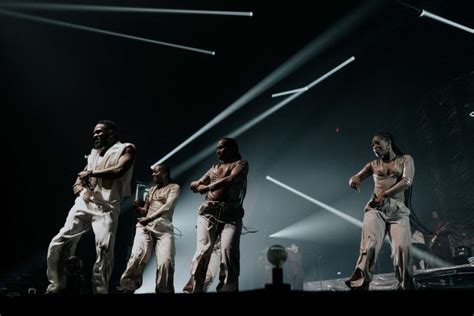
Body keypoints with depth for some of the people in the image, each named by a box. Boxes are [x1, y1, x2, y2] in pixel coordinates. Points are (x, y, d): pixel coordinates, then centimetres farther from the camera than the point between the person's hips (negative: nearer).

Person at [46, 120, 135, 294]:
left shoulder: (126, 148, 3)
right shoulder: (94, 152, 23)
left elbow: (119, 170, -14)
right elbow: (82, 174, 27)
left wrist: (91, 172, -6)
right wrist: (78, 185, 3)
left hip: (106, 208, -6)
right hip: (84, 203, 6)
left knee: (104, 250, -17)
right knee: (58, 243, -2)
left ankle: (100, 291, -8)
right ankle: (56, 285, 13)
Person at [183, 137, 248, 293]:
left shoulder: (241, 163, 11)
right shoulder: (214, 167, 27)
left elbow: (231, 179, -8)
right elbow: (194, 185, 26)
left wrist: (207, 187, -1)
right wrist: (199, 184, 4)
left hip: (231, 214, -3)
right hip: (208, 212, 3)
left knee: (228, 250, -19)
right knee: (203, 250, -13)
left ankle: (227, 289, -17)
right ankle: (193, 289, -16)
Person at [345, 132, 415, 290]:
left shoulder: (405, 160, 14)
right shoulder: (373, 164, 22)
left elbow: (407, 181, -2)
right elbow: (354, 179, 20)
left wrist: (384, 195, -15)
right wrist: (354, 180, -7)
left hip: (398, 209, -1)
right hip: (375, 208, 1)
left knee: (402, 248, -21)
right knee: (370, 244, -20)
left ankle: (406, 286, -12)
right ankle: (359, 285, -29)